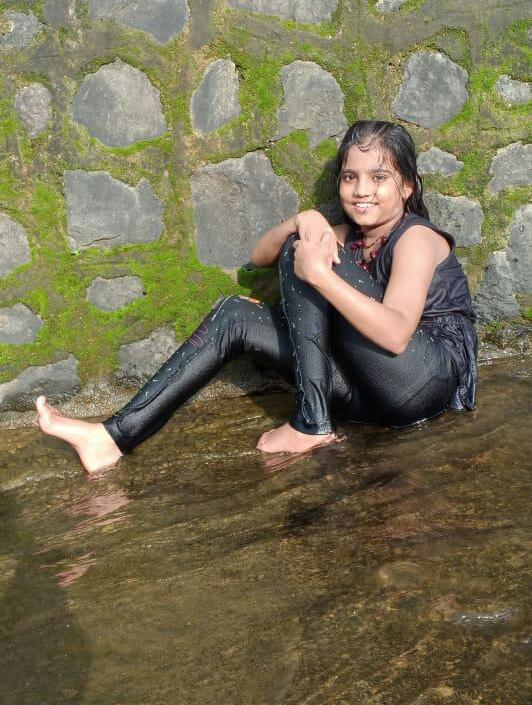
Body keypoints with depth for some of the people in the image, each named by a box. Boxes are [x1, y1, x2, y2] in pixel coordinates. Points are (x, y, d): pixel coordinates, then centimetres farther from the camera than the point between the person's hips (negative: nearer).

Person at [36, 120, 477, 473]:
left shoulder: (415, 237, -9)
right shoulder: (351, 236, 15)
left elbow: (395, 335, -27)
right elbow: (260, 256, 13)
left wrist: (317, 272, -30)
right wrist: (303, 221, -8)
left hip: (431, 378, -8)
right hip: (374, 391, 8)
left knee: (301, 252, -15)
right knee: (236, 316, 0)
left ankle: (311, 423, -19)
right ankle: (117, 436, -7)